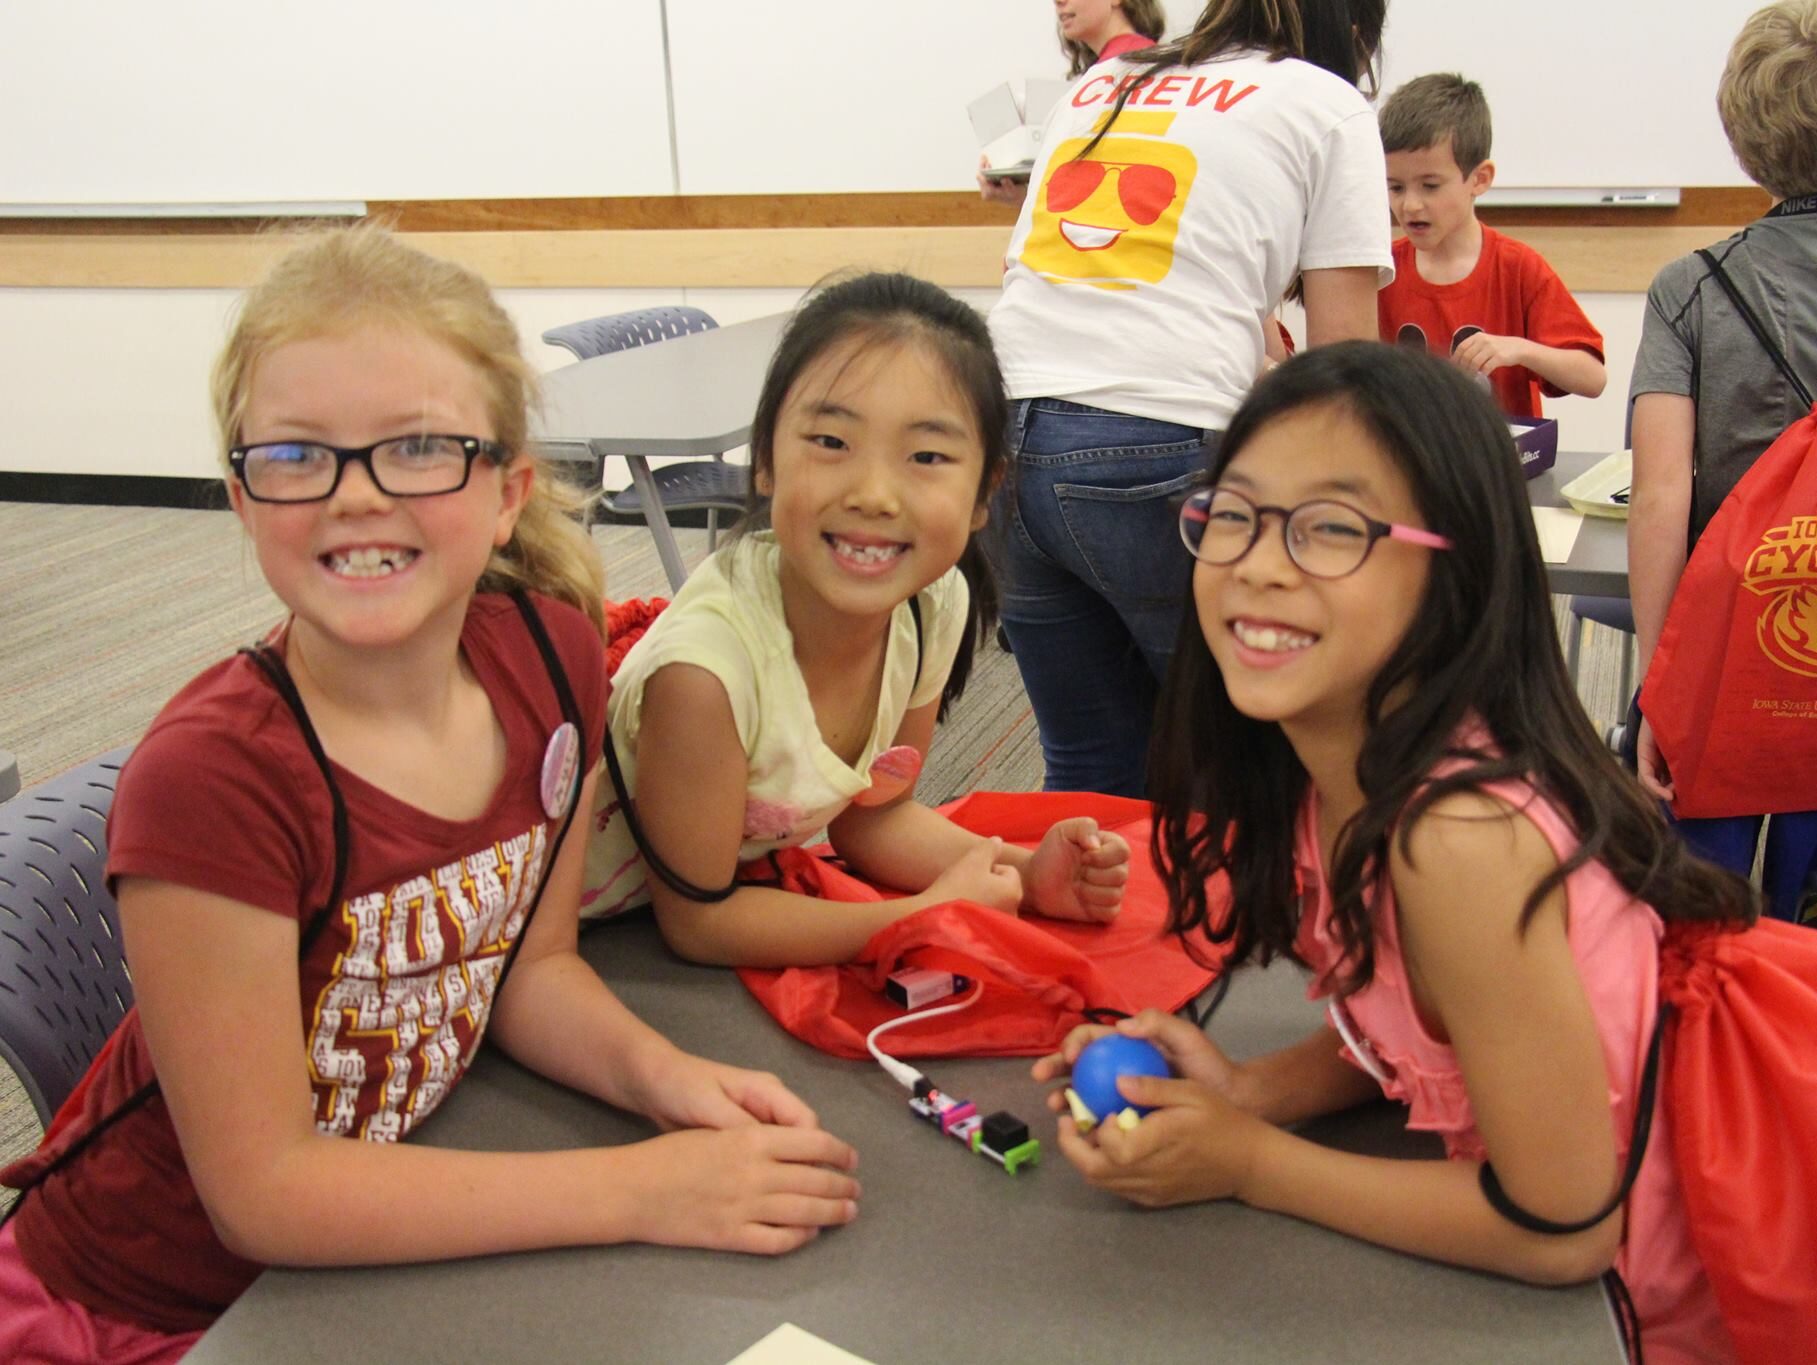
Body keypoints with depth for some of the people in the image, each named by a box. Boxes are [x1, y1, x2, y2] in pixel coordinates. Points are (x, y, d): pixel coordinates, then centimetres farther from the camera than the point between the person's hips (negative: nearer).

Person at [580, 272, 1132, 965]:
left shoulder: (936, 607, -14)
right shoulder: (703, 667, -34)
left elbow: (871, 815, 2)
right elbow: (697, 919, -21)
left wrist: (1026, 874, -13)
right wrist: (931, 915, -20)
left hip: (750, 869, 5)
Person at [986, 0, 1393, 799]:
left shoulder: (1098, 84, 26)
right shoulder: (1328, 106, 10)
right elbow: (1342, 355, 4)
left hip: (1007, 434, 6)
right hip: (1160, 456, -6)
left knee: (1088, 772, 16)